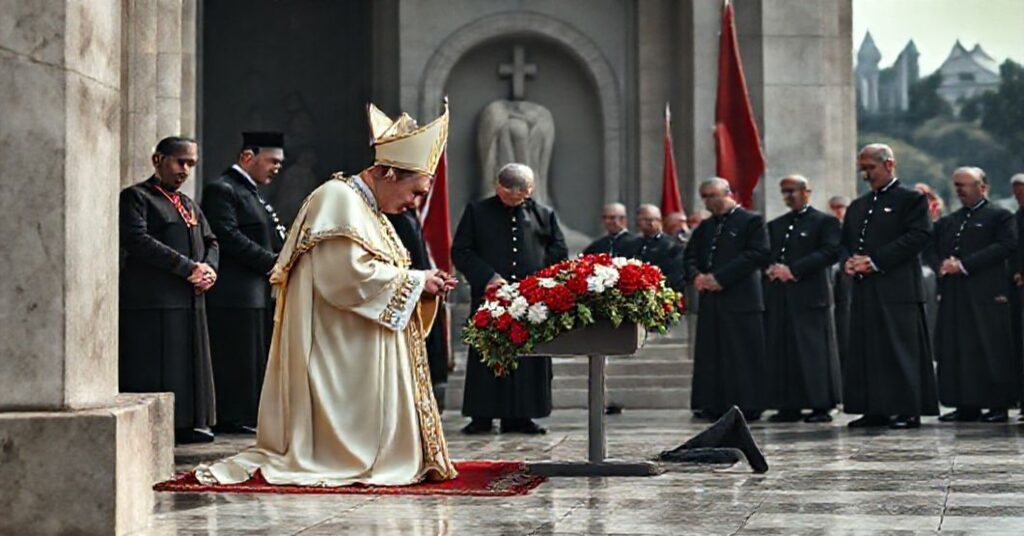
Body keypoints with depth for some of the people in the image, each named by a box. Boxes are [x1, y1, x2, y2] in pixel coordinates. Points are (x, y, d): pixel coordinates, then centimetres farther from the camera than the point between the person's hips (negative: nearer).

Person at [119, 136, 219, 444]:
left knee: (189, 364, 8)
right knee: (151, 370, -7)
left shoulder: (189, 206, 22)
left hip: (190, 300, 8)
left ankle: (185, 423, 14)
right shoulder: (136, 197, -3)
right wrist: (188, 268, -17)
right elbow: (138, 240, -16)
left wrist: (209, 269, -2)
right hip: (150, 301, -8)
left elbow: (210, 242, 22)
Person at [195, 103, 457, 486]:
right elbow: (348, 274, -25)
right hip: (336, 345, -10)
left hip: (357, 349, 10)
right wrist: (414, 281, -15)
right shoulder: (339, 199, -14)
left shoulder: (367, 208, 19)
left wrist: (422, 286, 5)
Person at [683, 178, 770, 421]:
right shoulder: (705, 227, 21)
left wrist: (721, 277, -16)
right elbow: (689, 255, 21)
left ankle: (747, 406, -1)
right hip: (710, 300, 7)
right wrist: (695, 275, -4)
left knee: (742, 355, -6)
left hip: (740, 299, -6)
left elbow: (758, 254, -12)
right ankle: (715, 406, 9)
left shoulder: (751, 221, -1)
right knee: (711, 354, 4)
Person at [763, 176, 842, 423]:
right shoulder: (775, 225, 22)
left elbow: (831, 252, -10)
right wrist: (772, 268, -7)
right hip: (778, 298, 6)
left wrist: (794, 270, -15)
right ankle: (790, 406, 6)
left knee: (814, 351, -6)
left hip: (810, 295, -6)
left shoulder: (825, 222, 3)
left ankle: (821, 406, -2)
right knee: (781, 351, 2)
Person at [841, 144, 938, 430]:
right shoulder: (857, 207, 22)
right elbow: (845, 242, 21)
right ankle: (875, 411, 10)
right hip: (864, 290, 7)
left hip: (897, 289, -7)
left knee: (901, 350, -6)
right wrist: (847, 262, -3)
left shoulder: (912, 199, 0)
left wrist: (875, 262, -16)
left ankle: (908, 411, -2)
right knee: (865, 350, 5)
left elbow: (919, 236, -12)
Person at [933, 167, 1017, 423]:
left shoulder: (1000, 216, 0)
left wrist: (964, 265, -16)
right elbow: (937, 250, 20)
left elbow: (1006, 246, -12)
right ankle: (967, 405, 7)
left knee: (992, 350, -5)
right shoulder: (948, 222, 21)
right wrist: (945, 264, -4)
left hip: (987, 294, -6)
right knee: (957, 351, 3)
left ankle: (998, 405, 0)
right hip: (953, 296, 6)